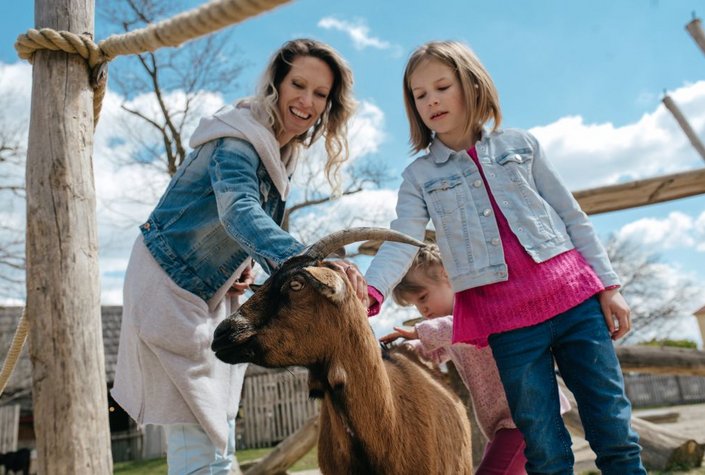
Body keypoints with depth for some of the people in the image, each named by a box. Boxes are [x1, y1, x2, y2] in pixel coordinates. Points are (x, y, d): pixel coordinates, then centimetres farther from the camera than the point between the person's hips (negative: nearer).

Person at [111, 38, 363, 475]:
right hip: (169, 287, -9)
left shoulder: (284, 150, 5)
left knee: (219, 440, 13)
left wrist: (243, 263, -5)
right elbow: (240, 212, -43)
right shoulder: (238, 140, -22)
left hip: (213, 296, 9)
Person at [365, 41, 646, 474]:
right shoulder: (420, 175, 7)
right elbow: (401, 243, -8)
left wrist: (608, 284, 5)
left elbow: (573, 216, 10)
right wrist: (370, 290, -27)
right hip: (507, 321, -1)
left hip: (573, 297, 1)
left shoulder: (520, 144, 9)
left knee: (616, 436, 5)